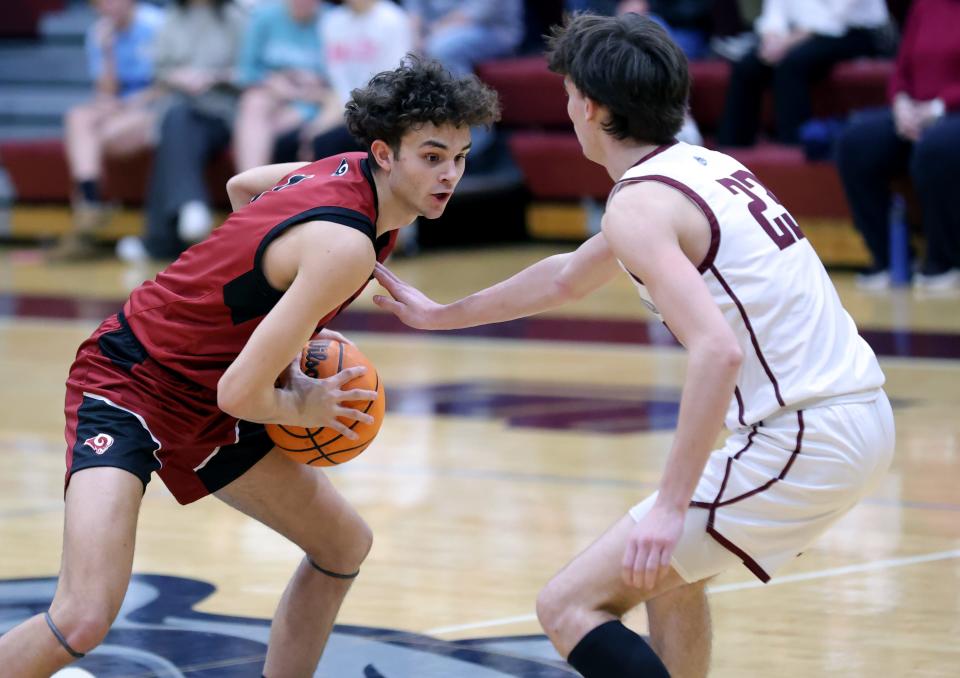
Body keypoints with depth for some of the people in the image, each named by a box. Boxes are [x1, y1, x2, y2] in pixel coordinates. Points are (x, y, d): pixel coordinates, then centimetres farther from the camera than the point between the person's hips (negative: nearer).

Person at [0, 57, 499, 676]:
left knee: (345, 546, 15)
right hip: (129, 385, -10)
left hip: (204, 405, 10)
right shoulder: (346, 247, -28)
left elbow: (243, 187, 21)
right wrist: (304, 406, -8)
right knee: (84, 619, -26)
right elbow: (241, 393, -29)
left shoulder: (349, 171, -1)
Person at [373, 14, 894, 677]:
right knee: (666, 570, 32)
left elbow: (717, 349, -26)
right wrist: (440, 314, 42)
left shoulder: (639, 204, -11)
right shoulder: (707, 165, 17)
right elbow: (568, 277, 33)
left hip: (800, 442, -9)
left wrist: (671, 504, -25)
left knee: (570, 605, -5)